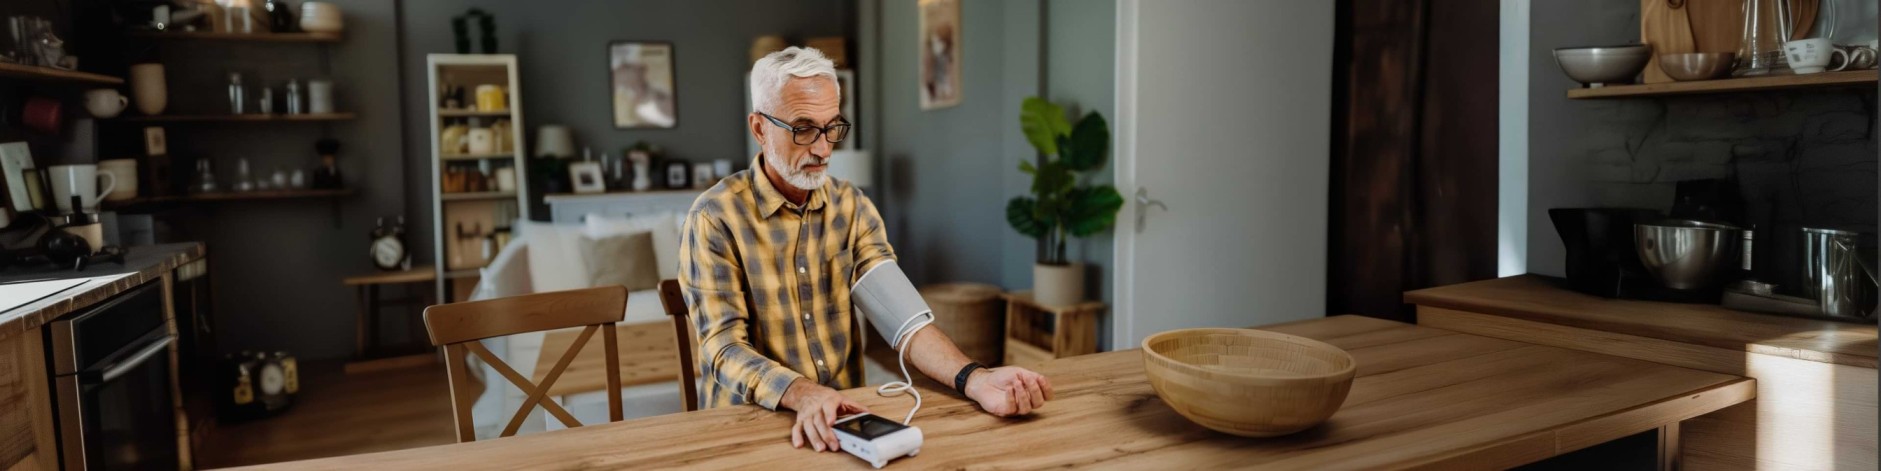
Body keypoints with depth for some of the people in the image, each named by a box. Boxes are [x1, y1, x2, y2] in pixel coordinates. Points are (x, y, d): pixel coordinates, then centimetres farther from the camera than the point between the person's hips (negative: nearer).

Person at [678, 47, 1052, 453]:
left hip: (845, 418, 2)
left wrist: (975, 380, -24)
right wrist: (803, 394, -35)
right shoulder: (715, 218, -10)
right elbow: (723, 348, -16)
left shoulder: (853, 209, 3)